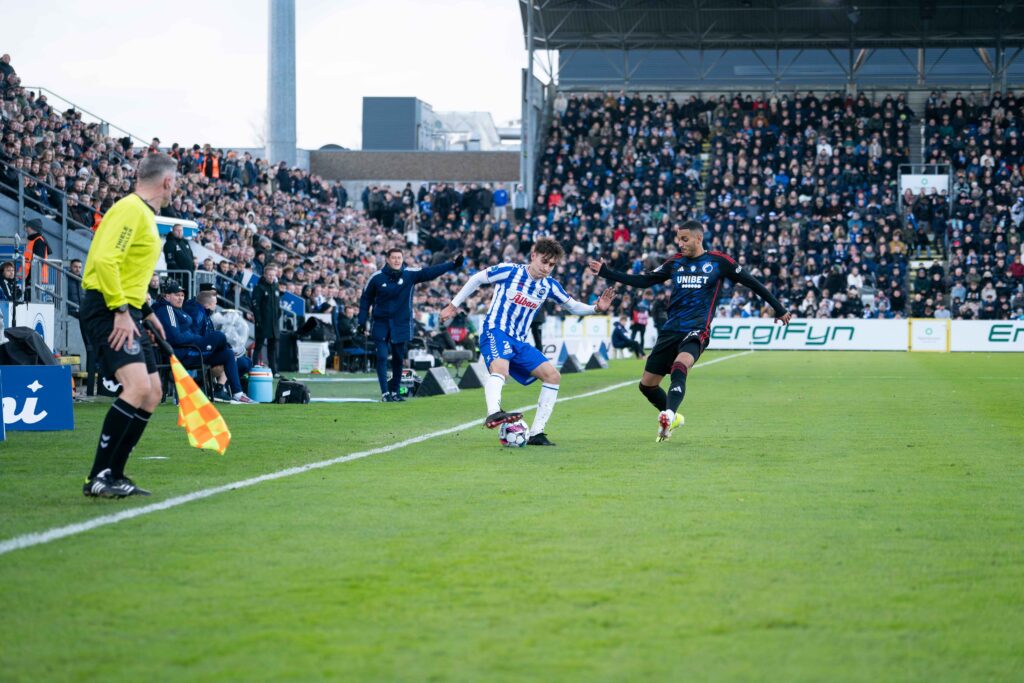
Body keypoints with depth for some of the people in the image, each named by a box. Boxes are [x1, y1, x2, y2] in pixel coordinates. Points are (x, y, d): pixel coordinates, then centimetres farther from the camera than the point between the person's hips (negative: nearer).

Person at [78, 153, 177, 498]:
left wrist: (146, 312, 24)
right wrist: (121, 311, -25)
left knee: (152, 393, 8)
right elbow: (105, 260, -24)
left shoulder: (145, 214, 18)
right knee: (138, 386, -21)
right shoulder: (130, 210, -13)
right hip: (107, 310, -10)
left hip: (126, 313, 10)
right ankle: (98, 476, -16)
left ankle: (113, 475, 13)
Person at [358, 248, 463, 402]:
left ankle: (394, 391, 21)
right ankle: (385, 393, -6)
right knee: (382, 357, -9)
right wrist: (361, 322, 2)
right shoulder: (376, 278, -7)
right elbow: (365, 299, 3)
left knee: (399, 359, 8)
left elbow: (431, 272, -14)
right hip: (381, 324, -2)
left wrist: (453, 264, -24)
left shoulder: (410, 274, -6)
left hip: (401, 325, 2)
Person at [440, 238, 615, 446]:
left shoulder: (549, 285, 7)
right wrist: (454, 305, 7)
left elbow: (573, 306, 17)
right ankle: (493, 413, -61)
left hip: (519, 342, 7)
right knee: (500, 368, -38)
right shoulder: (509, 271, -8)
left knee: (553, 376, -2)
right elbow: (476, 279, 4)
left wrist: (596, 308, -3)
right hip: (495, 333, -7)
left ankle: (536, 434, 0)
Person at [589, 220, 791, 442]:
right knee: (647, 384, 6)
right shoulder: (675, 263, 12)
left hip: (697, 330, -5)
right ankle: (673, 417, 30)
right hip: (670, 330, 5)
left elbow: (751, 283, 7)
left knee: (679, 367, -35)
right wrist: (605, 272, 10)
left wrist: (779, 309, 8)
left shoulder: (718, 261, 1)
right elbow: (643, 281, 16)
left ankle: (668, 415, -50)